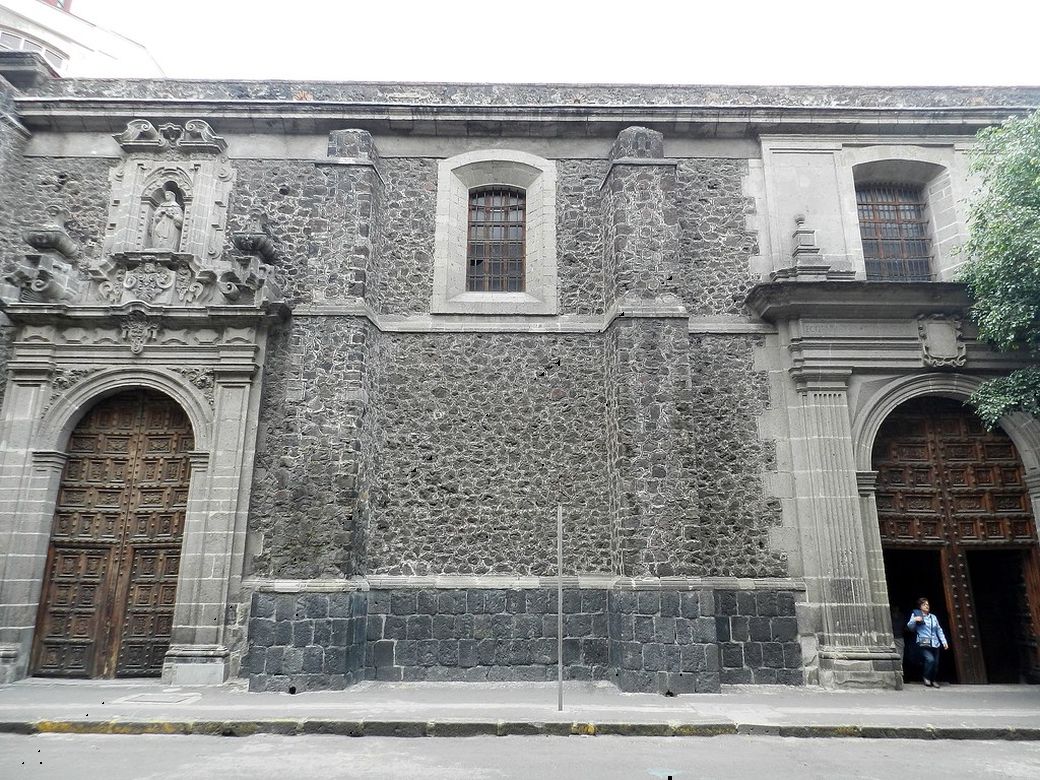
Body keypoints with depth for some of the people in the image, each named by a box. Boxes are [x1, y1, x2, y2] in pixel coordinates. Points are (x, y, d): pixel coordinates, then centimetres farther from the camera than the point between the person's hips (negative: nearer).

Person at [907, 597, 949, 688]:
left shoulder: (933, 617, 21)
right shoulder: (916, 615, 4)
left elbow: (939, 630, 23)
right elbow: (910, 627, -2)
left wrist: (944, 642, 13)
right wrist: (914, 620, -22)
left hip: (935, 644, 5)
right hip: (924, 644, -5)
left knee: (936, 663, 1)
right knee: (930, 659, -23)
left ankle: (933, 680, 24)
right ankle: (927, 678, 1)